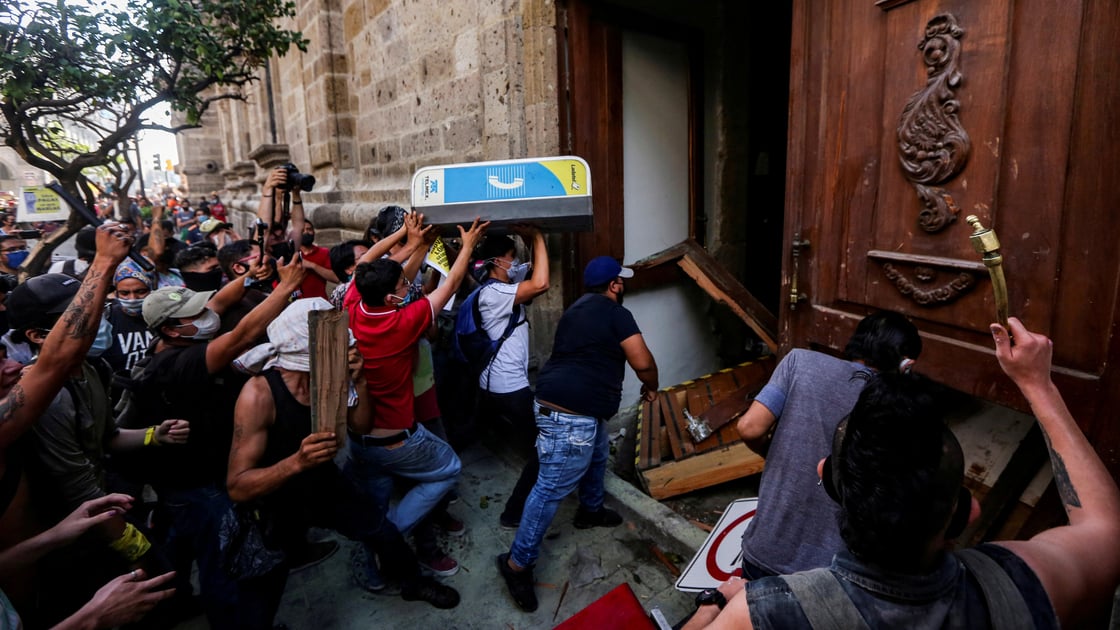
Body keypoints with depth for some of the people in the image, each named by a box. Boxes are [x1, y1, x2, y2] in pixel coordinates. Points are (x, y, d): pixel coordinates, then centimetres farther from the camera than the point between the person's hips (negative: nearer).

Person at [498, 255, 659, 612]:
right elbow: (642, 361, -12)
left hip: (580, 408, 11)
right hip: (569, 413, -11)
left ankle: (590, 511, 52)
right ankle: (517, 563, 5)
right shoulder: (616, 313, -11)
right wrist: (651, 387, 9)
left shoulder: (579, 309, 18)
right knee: (553, 488, -4)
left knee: (596, 457, 31)